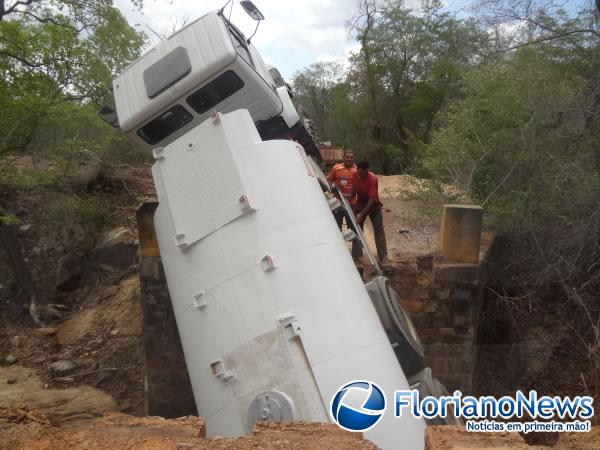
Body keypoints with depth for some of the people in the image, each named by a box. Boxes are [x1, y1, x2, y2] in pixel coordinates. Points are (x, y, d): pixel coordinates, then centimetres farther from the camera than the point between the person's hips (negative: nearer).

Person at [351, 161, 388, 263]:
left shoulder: (373, 179, -30)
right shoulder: (356, 175, -14)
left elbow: (372, 199, -33)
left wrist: (362, 214, -36)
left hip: (373, 205, -5)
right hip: (360, 204, 5)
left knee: (379, 230, -2)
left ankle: (383, 255, 3)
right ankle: (356, 254, 12)